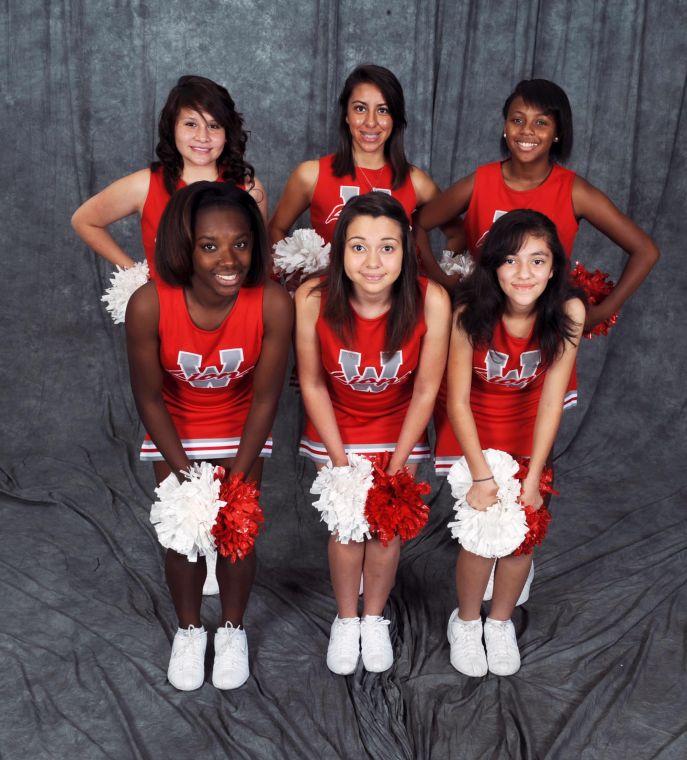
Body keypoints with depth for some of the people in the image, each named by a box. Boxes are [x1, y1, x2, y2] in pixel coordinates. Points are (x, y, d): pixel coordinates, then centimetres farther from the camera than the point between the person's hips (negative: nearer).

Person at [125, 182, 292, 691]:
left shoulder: (273, 304, -31)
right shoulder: (149, 305, -32)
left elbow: (265, 399, -19)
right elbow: (149, 397, -17)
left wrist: (236, 477, -15)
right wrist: (186, 472, -14)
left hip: (241, 427, 0)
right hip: (174, 431, 0)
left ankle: (233, 629, 30)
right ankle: (190, 630, 33)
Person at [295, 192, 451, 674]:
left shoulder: (431, 301, -29)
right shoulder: (313, 299, -29)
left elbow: (425, 391, -16)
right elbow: (312, 384, -14)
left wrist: (396, 465, -11)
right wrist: (340, 462, -10)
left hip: (399, 427, 0)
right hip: (337, 427, 0)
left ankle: (375, 620, 31)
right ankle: (346, 621, 30)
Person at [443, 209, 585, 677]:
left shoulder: (568, 312, -23)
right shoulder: (471, 313, -28)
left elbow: (552, 399, -19)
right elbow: (458, 400, -20)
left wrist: (533, 477, -18)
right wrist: (482, 476, -20)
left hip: (529, 428, 2)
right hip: (473, 429, -2)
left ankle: (501, 620, 29)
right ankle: (466, 620, 22)